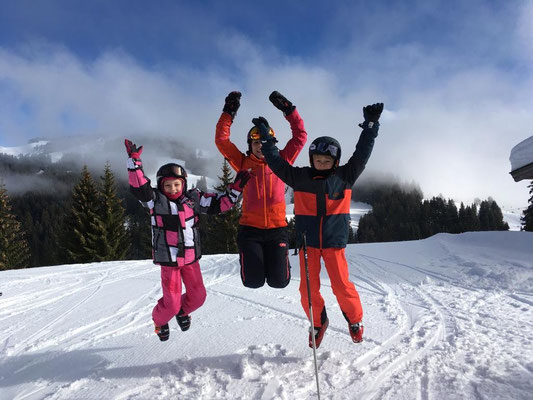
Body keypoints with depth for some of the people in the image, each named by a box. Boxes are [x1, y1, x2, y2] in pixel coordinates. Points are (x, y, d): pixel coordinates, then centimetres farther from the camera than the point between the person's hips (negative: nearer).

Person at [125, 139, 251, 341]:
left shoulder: (193, 198, 1)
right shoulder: (155, 200, -7)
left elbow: (219, 203, 3)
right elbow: (139, 187, -22)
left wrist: (235, 189, -6)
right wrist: (134, 161, -30)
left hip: (191, 256, 4)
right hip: (169, 259, -4)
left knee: (198, 296, 11)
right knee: (171, 302, -2)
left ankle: (182, 311, 45)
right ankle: (159, 321, 33)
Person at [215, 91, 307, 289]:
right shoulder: (244, 163, 5)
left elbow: (300, 136, 3)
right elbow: (222, 140, 0)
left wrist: (288, 109, -2)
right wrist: (229, 112, -4)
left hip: (277, 228, 1)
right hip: (250, 229, 0)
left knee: (279, 281, 1)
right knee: (253, 281, -1)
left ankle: (277, 260, 36)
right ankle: (249, 257, 34)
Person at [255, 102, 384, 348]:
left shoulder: (344, 176, 0)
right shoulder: (300, 177, 0)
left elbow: (361, 154, -5)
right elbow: (276, 162, 2)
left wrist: (370, 125, -11)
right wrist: (265, 136, 1)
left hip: (334, 241, -1)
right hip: (307, 241, 1)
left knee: (341, 285, -5)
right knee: (308, 289, 5)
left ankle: (355, 318, 25)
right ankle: (318, 322, 31)